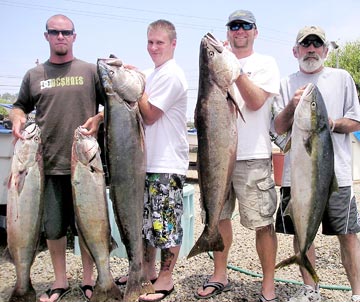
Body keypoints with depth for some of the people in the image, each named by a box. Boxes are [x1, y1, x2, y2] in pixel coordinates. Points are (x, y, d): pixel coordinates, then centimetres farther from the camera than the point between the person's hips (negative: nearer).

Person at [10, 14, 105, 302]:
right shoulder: (34, 75, 12)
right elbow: (19, 106, 21)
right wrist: (17, 118, 0)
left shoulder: (91, 71, 6)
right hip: (49, 164, 2)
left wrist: (98, 119, -11)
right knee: (53, 227, 8)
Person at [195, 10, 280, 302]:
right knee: (218, 216, 12)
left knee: (263, 223, -2)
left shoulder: (265, 63, 4)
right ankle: (220, 276, 28)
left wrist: (235, 69, -17)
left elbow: (255, 102, -11)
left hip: (252, 157, -4)